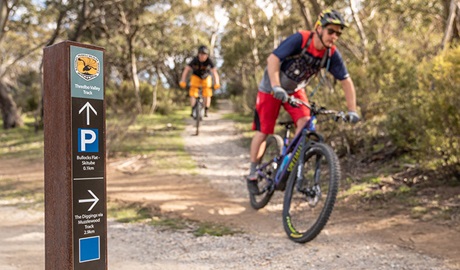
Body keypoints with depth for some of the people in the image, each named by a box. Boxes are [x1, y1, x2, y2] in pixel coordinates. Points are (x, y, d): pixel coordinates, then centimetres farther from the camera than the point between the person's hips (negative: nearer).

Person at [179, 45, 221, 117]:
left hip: (206, 77, 0)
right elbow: (186, 70, -31)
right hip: (196, 76, 0)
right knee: (193, 92, -17)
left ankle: (206, 111, 3)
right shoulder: (194, 60, -29)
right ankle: (193, 110, -9)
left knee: (207, 94, -12)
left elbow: (214, 72, -39)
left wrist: (217, 83, -53)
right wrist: (182, 81, -43)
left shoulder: (209, 61, -31)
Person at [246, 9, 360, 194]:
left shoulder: (332, 54, -15)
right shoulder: (299, 39, -29)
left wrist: (352, 111, -18)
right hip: (271, 88, -4)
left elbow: (346, 81, -11)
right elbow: (273, 59, -34)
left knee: (305, 123, -19)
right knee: (263, 131, -2)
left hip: (295, 89, 4)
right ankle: (252, 174, 15)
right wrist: (276, 87, -46)